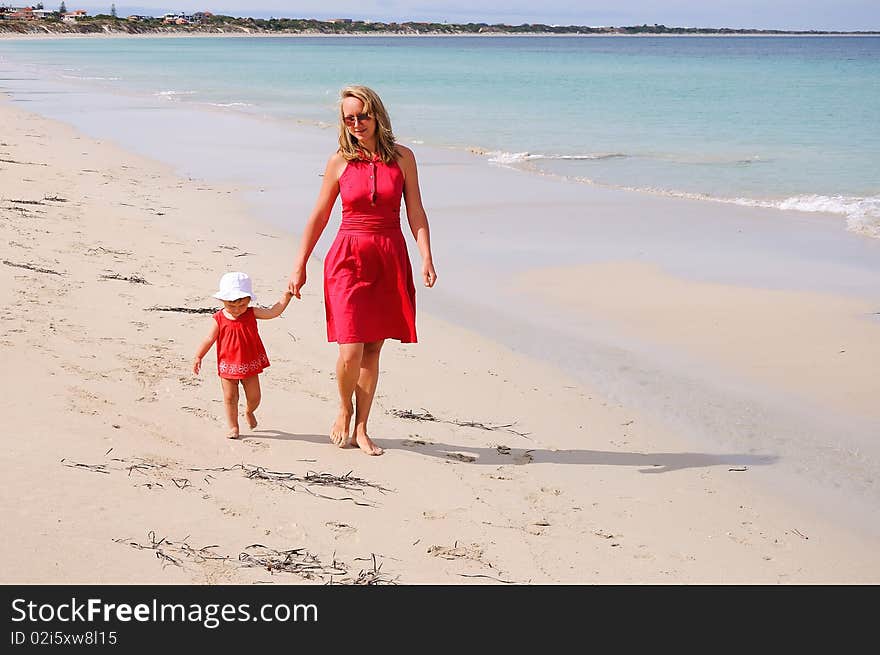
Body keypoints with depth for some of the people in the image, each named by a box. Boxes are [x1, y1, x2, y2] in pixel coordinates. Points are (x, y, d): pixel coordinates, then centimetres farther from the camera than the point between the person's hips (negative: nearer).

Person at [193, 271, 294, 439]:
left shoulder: (252, 313, -6)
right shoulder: (219, 319, -9)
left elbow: (273, 312, -12)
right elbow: (209, 339, -1)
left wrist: (286, 296, -21)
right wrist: (198, 357, -1)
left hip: (249, 365, 1)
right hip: (228, 365, -1)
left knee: (254, 397, 8)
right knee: (230, 397, 2)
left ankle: (249, 412, 42)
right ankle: (233, 427, 17)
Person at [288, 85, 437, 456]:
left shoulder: (402, 157, 3)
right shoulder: (340, 161, 2)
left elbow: (416, 212, 3)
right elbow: (319, 217, 8)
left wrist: (426, 258, -9)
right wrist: (299, 266, 8)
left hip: (389, 260, 1)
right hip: (349, 259, -1)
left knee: (372, 350, 5)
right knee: (350, 350, -11)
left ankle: (361, 429, 17)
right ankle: (344, 409, 18)